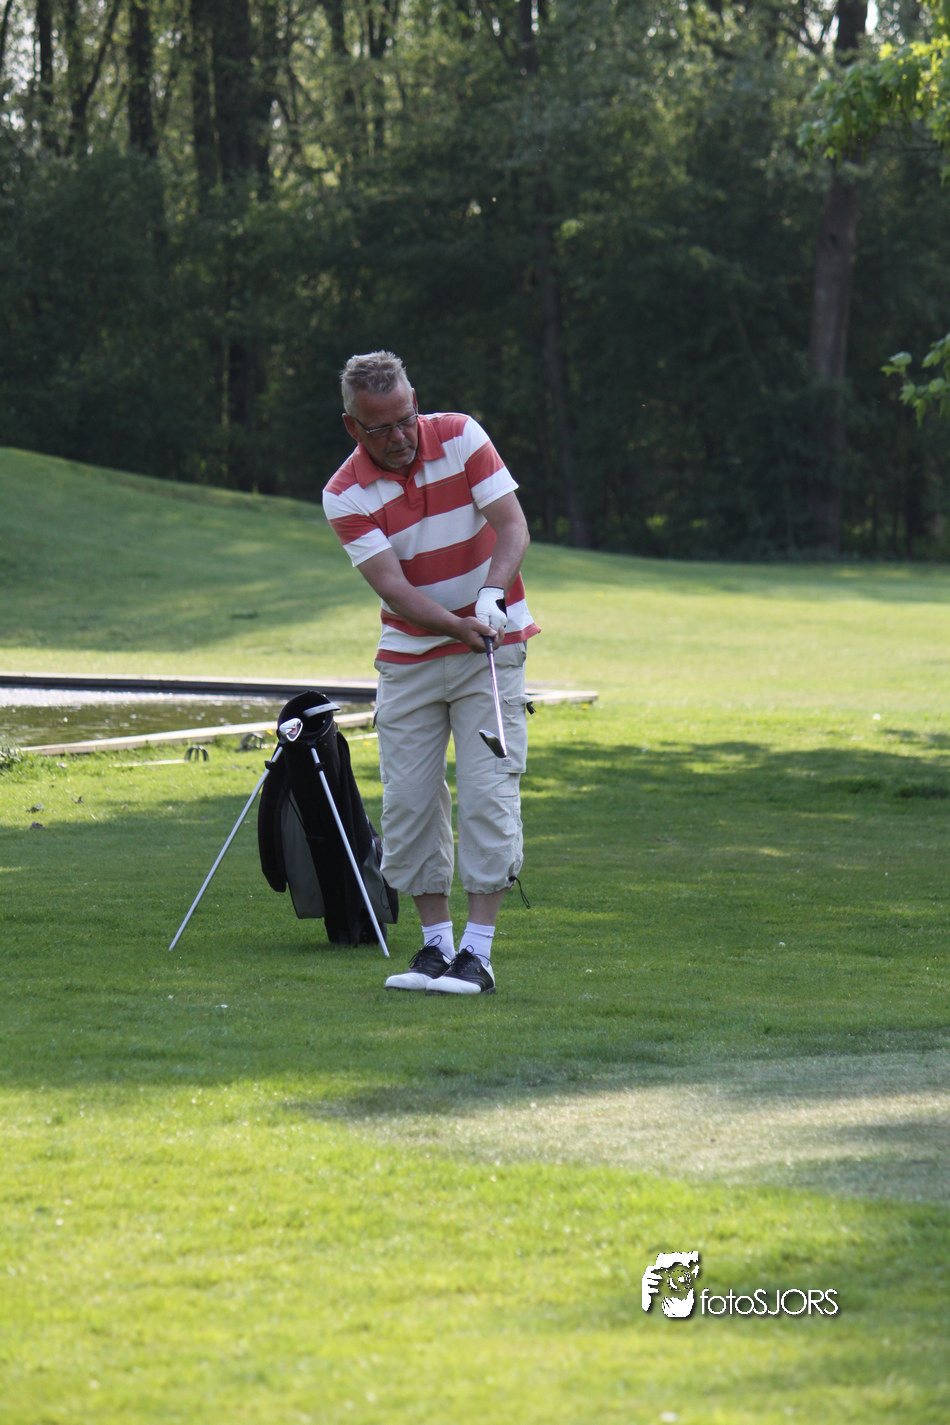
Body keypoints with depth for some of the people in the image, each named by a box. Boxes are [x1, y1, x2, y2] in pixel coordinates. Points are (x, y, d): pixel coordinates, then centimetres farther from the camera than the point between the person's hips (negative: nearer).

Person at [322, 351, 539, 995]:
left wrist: (493, 591, -31)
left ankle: (478, 953, -9)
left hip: (492, 649, -1)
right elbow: (392, 586, -19)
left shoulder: (461, 437, -8)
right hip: (408, 657, 1)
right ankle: (436, 944, 10)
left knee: (488, 792, -9)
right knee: (409, 800, -2)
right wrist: (458, 625, -36)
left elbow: (512, 523, -11)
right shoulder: (346, 495, -11)